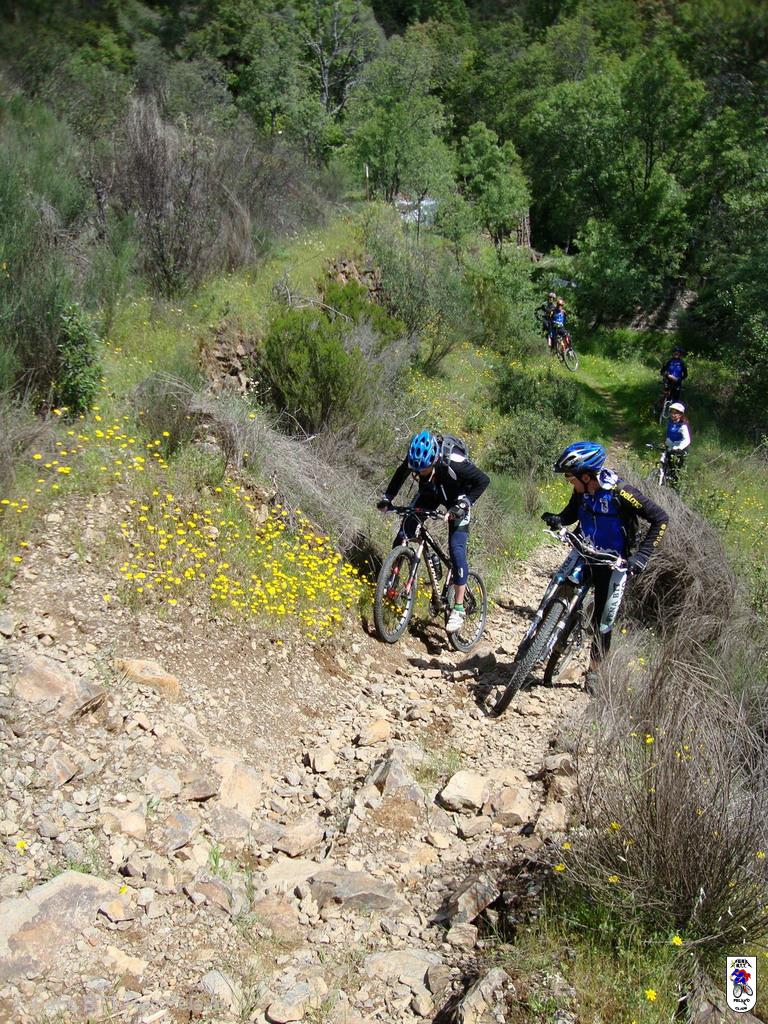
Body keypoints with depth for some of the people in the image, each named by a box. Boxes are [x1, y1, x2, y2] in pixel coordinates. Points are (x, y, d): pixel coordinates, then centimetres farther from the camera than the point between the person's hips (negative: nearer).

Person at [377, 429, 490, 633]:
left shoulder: (454, 462, -38)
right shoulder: (414, 458, -26)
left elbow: (483, 481, -26)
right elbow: (401, 474, -2)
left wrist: (463, 504, -33)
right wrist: (387, 497, -9)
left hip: (456, 497, -4)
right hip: (430, 492, 4)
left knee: (456, 548, -15)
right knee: (406, 529, -13)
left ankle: (458, 608, -11)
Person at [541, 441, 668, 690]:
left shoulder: (620, 493, -27)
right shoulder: (582, 491, -10)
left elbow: (660, 519, -22)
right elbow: (571, 513, 8)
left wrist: (642, 555, -28)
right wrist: (557, 520, -16)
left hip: (613, 563, -5)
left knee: (603, 620, 3)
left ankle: (594, 670, 21)